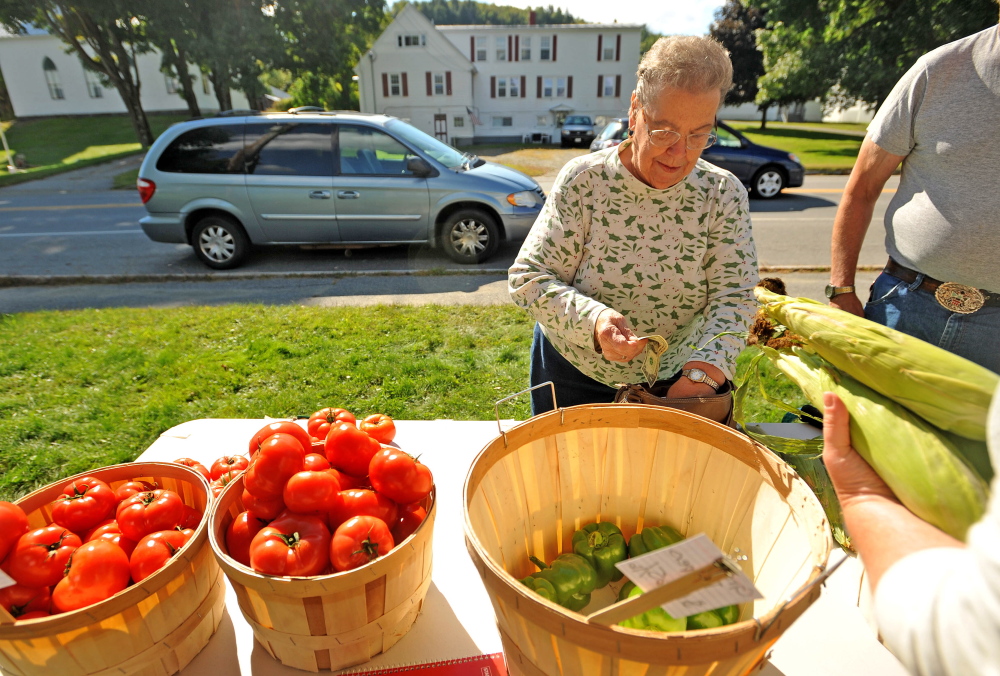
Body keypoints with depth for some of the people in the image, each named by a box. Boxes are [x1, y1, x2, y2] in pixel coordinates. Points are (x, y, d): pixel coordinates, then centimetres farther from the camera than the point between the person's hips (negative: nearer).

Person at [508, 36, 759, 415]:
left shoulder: (724, 195, -11)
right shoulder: (583, 180, -17)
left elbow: (733, 297, -15)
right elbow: (528, 277, -18)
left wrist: (700, 376, -32)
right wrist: (592, 320, -36)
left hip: (674, 379, 2)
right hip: (572, 374, -1)